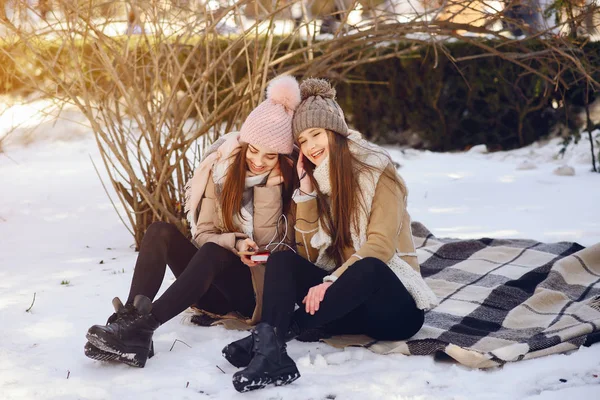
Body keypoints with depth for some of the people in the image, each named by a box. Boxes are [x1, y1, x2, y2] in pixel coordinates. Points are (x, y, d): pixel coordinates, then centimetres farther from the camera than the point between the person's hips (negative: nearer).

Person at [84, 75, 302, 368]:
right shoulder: (221, 167, 0)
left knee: (212, 252, -35)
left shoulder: (288, 180, -6)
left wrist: (266, 181, -19)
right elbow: (203, 233, -1)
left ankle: (144, 327, -51)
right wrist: (235, 243, -21)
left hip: (257, 286, -4)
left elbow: (264, 239, -15)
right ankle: (130, 319, -42)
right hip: (213, 283, 4)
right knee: (161, 231, -22)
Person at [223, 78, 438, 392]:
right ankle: (272, 354, -44)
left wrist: (331, 282, -30)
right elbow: (309, 252, -1)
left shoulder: (377, 171, -8)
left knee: (367, 267, -38)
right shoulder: (316, 180, 8)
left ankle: (274, 334, -38)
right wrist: (306, 189, -7)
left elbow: (379, 246, -18)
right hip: (347, 301, 5)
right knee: (282, 259, -18)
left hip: (394, 303, -5)